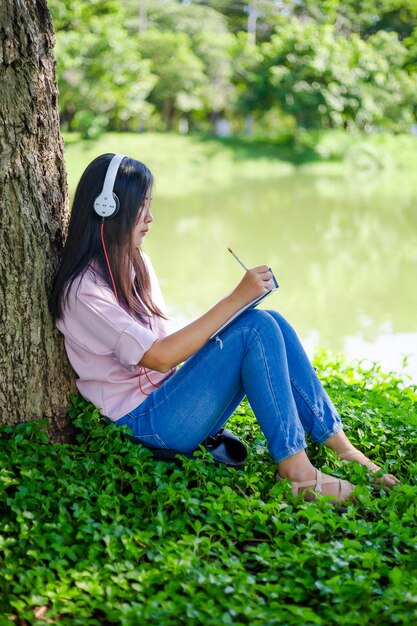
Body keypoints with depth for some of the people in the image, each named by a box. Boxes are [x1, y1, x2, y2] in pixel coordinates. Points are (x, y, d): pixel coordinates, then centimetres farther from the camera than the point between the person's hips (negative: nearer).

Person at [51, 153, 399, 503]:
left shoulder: (136, 264, 12)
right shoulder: (84, 290, -17)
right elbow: (161, 356, -22)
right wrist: (236, 298, -22)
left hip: (167, 397, 8)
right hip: (140, 421, -8)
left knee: (270, 321, -10)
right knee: (256, 329, -22)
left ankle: (342, 448, -9)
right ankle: (295, 471, -21)